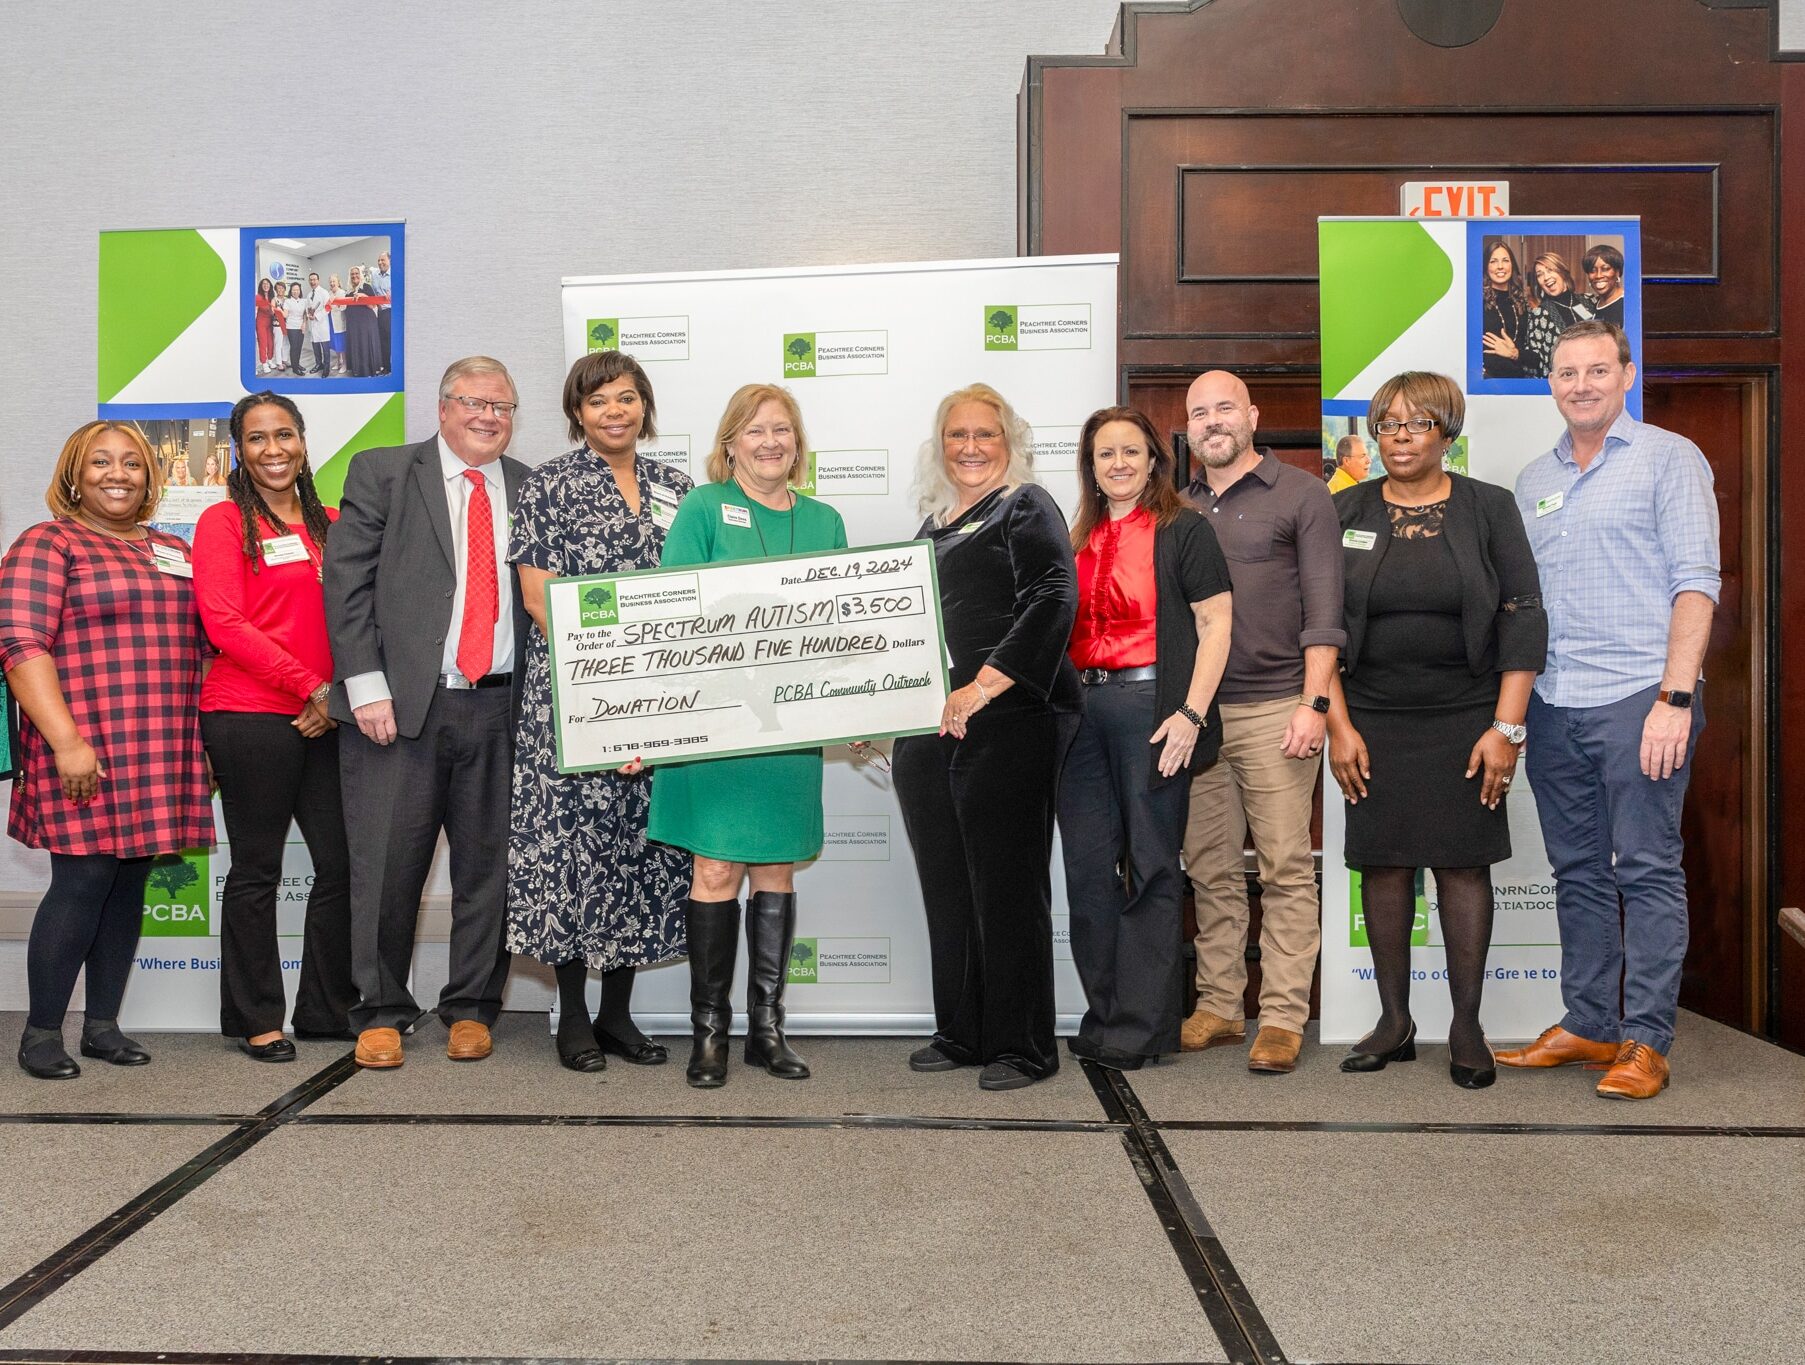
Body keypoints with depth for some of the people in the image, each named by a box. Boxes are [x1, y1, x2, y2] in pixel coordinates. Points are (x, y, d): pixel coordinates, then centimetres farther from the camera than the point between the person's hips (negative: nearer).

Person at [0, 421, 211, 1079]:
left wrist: (204, 736, 14)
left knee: (129, 883, 9)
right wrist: (66, 740, -18)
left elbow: (197, 643, 20)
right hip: (85, 750, -6)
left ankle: (103, 1025, 18)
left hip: (160, 753, 6)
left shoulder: (172, 550, 18)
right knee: (83, 881, -6)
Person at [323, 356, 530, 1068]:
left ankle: (471, 1010, 21)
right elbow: (346, 582, -1)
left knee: (488, 864, 7)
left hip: (499, 708, 3)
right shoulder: (381, 472, 6)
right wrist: (366, 685, -10)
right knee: (386, 866, 1)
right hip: (399, 703, -2)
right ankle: (380, 1014, 16)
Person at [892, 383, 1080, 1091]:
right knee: (946, 887, 11)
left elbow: (1053, 599, -15)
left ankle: (1022, 1046, 8)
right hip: (928, 730, 8)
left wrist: (984, 687, -19)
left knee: (1007, 885, -2)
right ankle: (960, 1032, 23)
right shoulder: (935, 522, 21)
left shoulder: (1026, 506, -1)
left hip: (1007, 724, -7)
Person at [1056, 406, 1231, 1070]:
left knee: (1151, 864, 0)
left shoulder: (1183, 529, 0)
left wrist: (1191, 714, -15)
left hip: (1149, 702, -6)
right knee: (1087, 864, 7)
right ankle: (1104, 1015, 19)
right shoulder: (1080, 539, 17)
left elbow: (1215, 624, -7)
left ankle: (1140, 1026, 7)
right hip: (1082, 707, 6)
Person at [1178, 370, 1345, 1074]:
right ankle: (1218, 1005, 17)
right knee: (1211, 869, 8)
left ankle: (1283, 1018, 2)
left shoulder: (1300, 495, 3)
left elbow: (1324, 611, -3)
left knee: (1287, 869, -4)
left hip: (1273, 708, -4)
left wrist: (1313, 703, -12)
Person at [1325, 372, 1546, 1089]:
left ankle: (1466, 1028, 10)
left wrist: (1506, 727, -8)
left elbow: (1523, 621, -2)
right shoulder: (1345, 513, 5)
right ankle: (1394, 1021, 15)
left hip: (1465, 721, -1)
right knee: (1383, 863, 3)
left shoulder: (1489, 508, 2)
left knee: (1464, 865, 0)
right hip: (1372, 723, 1)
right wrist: (1338, 725, -4)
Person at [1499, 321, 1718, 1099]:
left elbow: (1695, 582, -7)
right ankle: (1586, 1026, 20)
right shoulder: (1533, 481, 17)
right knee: (1578, 872, 11)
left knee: (1648, 871, -2)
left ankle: (1646, 1041, 4)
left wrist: (1675, 698, -16)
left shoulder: (1668, 459, 0)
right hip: (1552, 706, 6)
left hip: (1636, 699, -5)